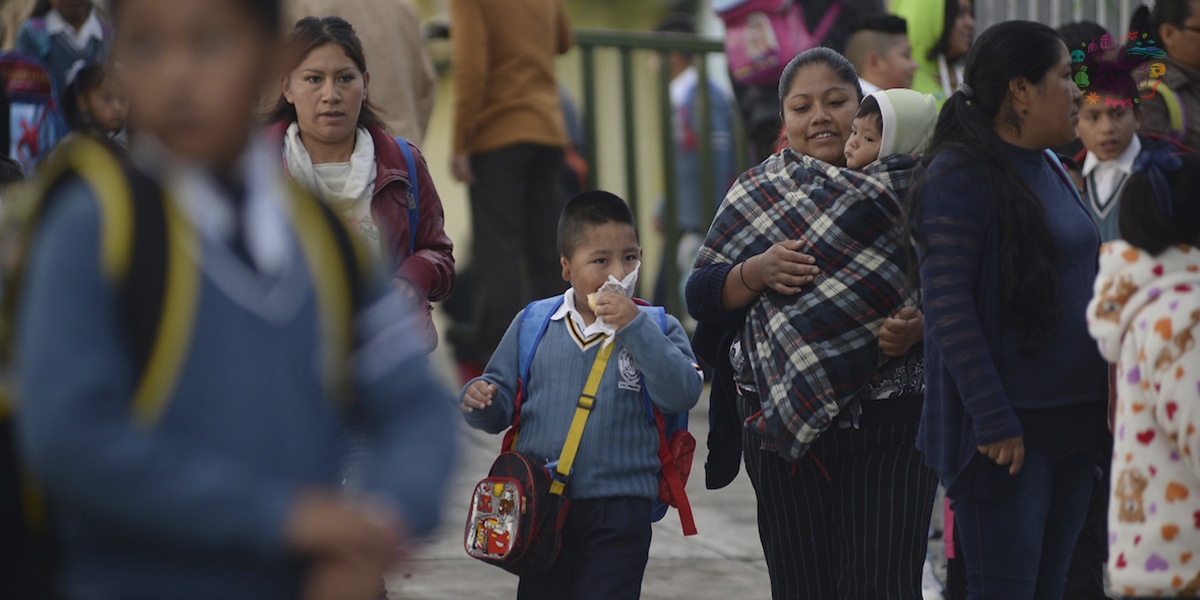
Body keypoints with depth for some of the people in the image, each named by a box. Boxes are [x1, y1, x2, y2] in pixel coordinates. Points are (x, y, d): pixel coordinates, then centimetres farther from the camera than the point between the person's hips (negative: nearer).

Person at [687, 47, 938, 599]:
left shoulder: (905, 187, 6)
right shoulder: (756, 196, 11)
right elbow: (701, 295, 8)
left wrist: (918, 326, -17)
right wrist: (756, 272, -11)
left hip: (891, 427, -2)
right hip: (786, 423, 2)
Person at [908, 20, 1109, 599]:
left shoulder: (1051, 171, 15)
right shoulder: (958, 177, -12)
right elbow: (947, 306, -18)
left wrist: (1103, 403, 15)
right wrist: (993, 421, -22)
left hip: (1072, 421, 8)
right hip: (1005, 431, -8)